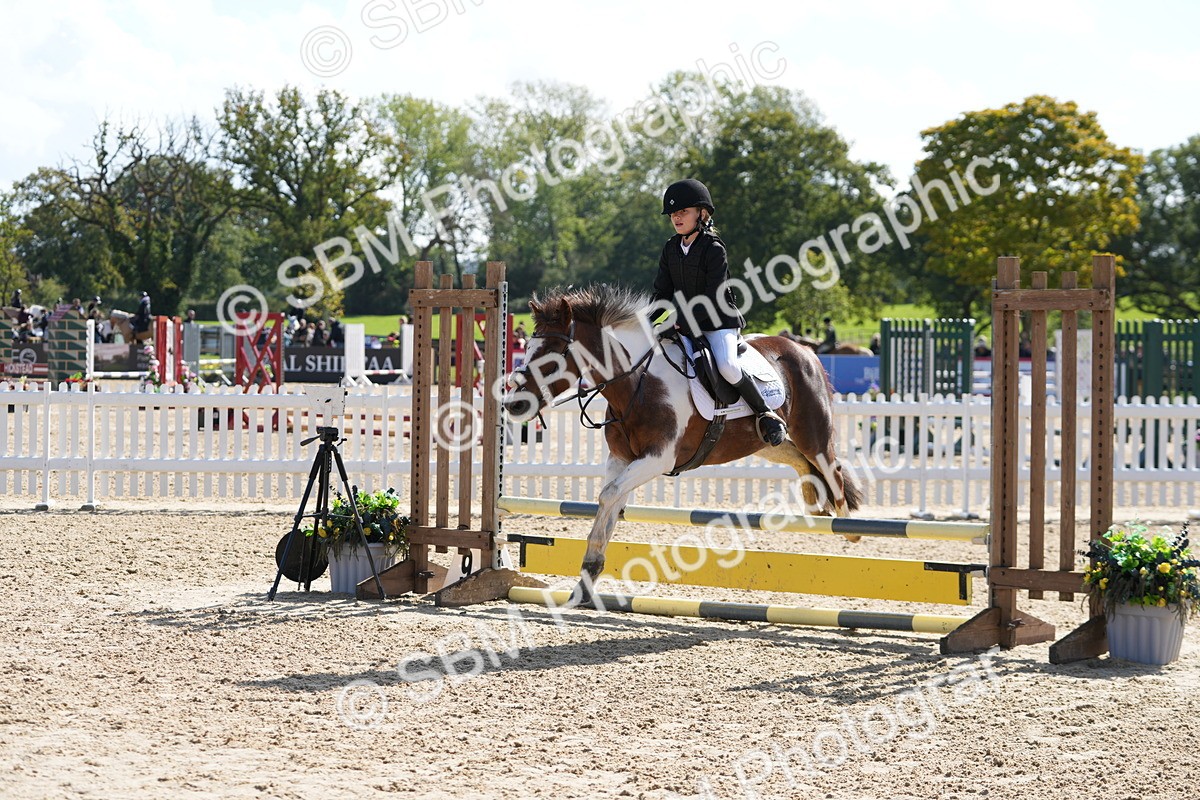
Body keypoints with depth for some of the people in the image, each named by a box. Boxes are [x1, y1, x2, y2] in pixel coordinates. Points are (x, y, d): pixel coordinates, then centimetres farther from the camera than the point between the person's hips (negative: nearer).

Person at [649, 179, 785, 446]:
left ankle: (765, 414, -14)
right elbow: (662, 291, 8)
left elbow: (714, 299, -18)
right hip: (683, 323, 7)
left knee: (727, 366, -31)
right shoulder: (671, 248, 7)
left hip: (717, 322, -7)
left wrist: (682, 321, -25)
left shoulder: (713, 249, -13)